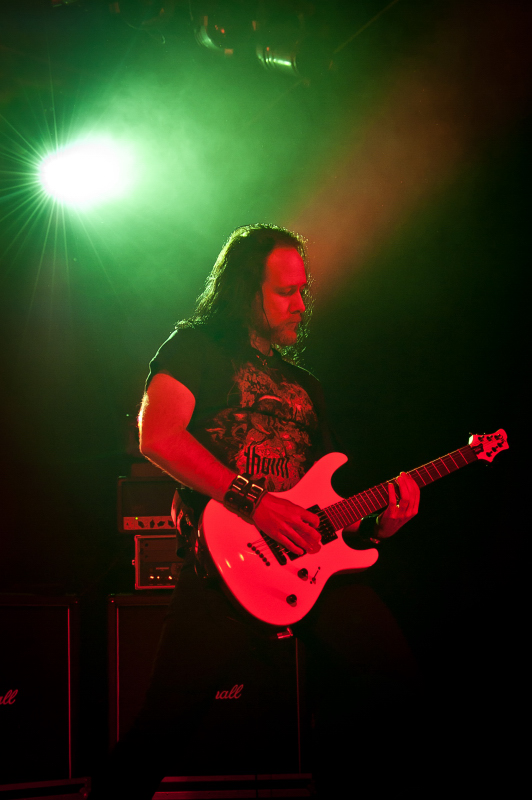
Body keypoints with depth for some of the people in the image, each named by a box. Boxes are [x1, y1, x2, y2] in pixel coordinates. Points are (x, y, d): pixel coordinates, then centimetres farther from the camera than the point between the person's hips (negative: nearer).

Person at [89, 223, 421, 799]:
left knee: (391, 676, -7)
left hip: (309, 557, 6)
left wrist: (376, 521, 4)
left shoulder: (303, 385, 27)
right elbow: (157, 436, -10)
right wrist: (252, 503, -16)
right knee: (169, 722, -17)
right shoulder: (198, 346, 8)